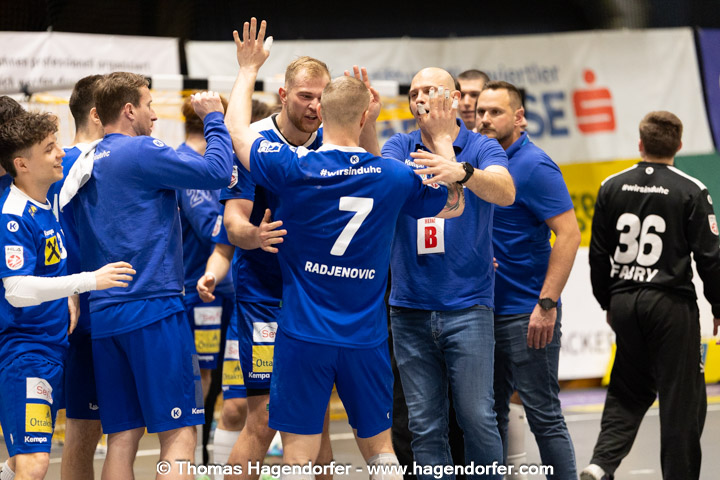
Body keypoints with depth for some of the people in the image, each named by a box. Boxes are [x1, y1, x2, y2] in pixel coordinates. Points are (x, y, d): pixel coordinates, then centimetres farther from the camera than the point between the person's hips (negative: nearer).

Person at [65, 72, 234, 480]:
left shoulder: (83, 165, 15)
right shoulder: (142, 152, -8)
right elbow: (217, 172, -12)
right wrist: (215, 117, 2)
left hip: (103, 314, 8)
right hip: (153, 308, -8)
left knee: (122, 437, 8)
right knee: (179, 434, -7)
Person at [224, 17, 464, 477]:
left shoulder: (293, 168, -9)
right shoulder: (394, 176, -3)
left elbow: (237, 129, 9)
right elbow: (454, 204, 16)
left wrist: (248, 70, 21)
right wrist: (444, 144, 24)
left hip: (303, 336, -2)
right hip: (366, 337, 2)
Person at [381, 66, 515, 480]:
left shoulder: (482, 148, 0)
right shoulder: (400, 148, 10)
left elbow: (505, 192, -20)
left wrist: (462, 172, -40)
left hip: (468, 305, -3)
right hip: (411, 306, 3)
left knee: (477, 416, -7)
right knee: (425, 423, 4)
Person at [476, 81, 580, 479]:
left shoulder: (534, 167, -12)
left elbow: (568, 234, -18)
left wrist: (547, 304, -23)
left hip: (528, 314, -8)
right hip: (488, 311, 8)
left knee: (544, 415, -4)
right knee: (491, 414, 12)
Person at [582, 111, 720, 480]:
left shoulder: (612, 187, 4)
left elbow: (599, 254, 9)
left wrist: (608, 303, 20)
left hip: (624, 301, 4)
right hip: (671, 302, -4)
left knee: (628, 391, 15)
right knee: (680, 398, 3)